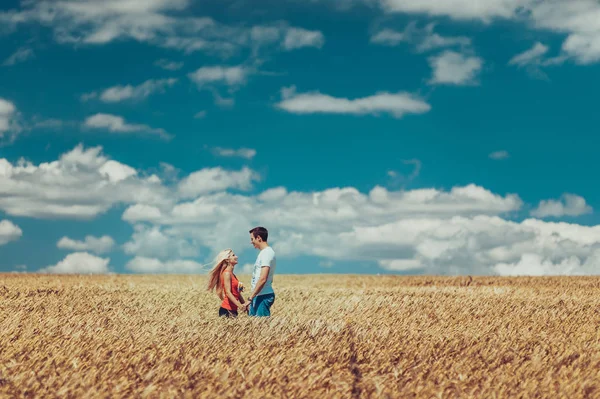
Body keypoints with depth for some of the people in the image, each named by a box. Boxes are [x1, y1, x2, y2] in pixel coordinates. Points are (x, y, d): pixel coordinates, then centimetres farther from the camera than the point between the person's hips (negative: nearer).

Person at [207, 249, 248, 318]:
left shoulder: (232, 275, 18)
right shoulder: (227, 273, -9)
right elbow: (228, 293, -18)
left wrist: (244, 305, 6)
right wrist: (240, 305, -27)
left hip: (233, 309, 8)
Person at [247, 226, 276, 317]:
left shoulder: (267, 253, -13)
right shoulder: (264, 252, 18)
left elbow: (263, 279, -21)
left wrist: (250, 297, -20)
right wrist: (252, 297, 19)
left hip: (263, 296, -10)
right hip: (259, 296, 10)